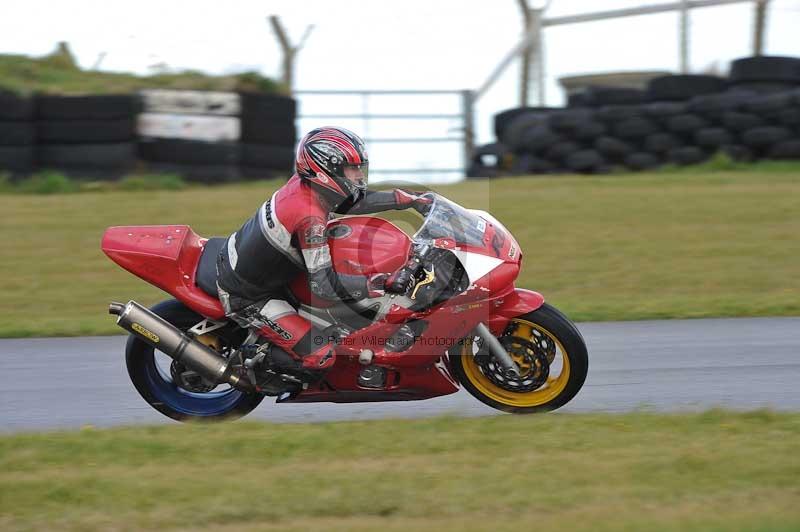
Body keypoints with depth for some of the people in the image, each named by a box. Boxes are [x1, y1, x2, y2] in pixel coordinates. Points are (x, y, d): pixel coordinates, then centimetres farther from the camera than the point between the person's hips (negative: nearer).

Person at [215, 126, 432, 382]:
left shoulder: (303, 182, -7)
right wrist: (385, 283, -35)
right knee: (320, 356, -16)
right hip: (246, 298, -9)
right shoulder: (311, 219, -31)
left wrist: (408, 199, 5)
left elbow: (350, 201, 10)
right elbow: (324, 285, -34)